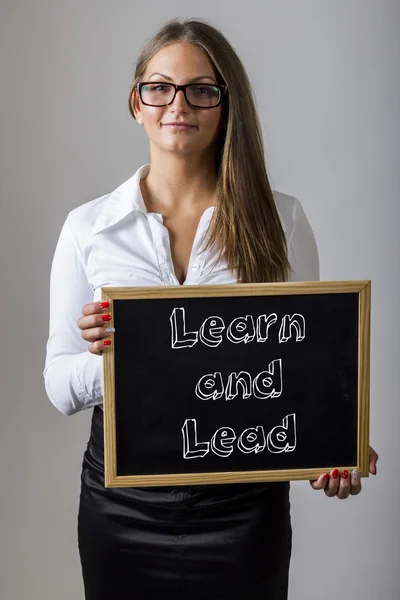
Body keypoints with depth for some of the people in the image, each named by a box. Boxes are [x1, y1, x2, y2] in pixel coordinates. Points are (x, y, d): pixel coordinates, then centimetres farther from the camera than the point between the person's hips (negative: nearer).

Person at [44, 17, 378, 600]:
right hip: (122, 501, 1)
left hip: (243, 502, 0)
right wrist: (106, 355, -22)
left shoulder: (280, 219, -1)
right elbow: (59, 386, 0)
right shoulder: (88, 226, -1)